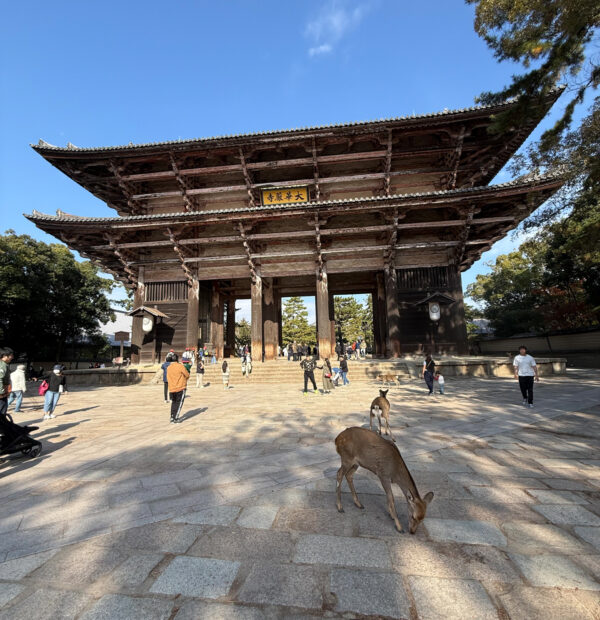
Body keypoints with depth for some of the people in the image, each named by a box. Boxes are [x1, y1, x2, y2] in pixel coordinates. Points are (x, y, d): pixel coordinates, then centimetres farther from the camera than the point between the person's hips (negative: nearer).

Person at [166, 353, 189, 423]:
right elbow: (187, 375, -5)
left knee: (173, 403, 19)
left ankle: (172, 418, 18)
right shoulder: (180, 366, -12)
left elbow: (168, 378, 9)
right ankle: (176, 419, 4)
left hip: (171, 388, 5)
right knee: (179, 403, 6)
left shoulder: (168, 368, 2)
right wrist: (184, 379, 16)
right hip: (181, 388, -5)